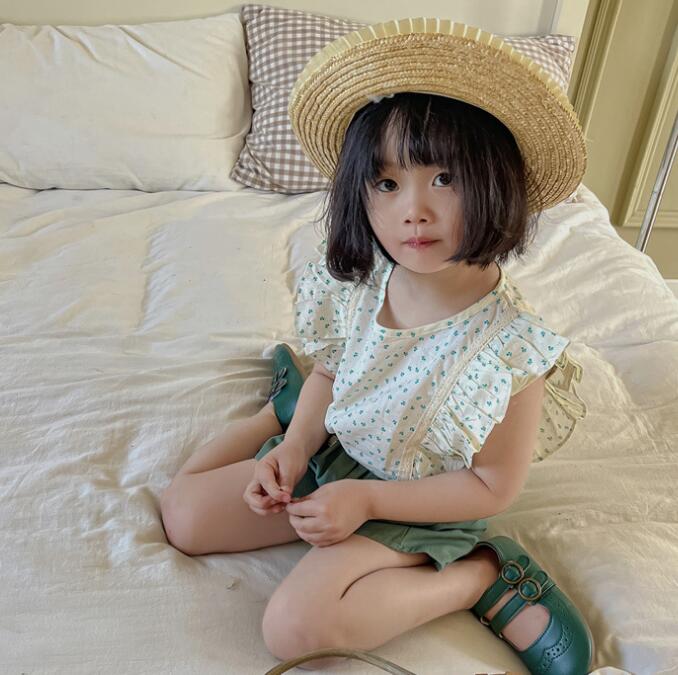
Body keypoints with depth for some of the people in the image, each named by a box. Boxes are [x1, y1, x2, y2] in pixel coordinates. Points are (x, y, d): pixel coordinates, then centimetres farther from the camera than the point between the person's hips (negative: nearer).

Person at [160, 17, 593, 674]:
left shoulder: (509, 345, -31)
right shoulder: (361, 282, -16)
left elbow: (492, 486, -18)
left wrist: (366, 500, -21)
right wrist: (295, 446, -13)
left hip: (419, 503, -5)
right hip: (335, 450, 5)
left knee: (293, 622, -23)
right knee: (183, 512, 6)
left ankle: (483, 576, -6)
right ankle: (285, 406, 27)